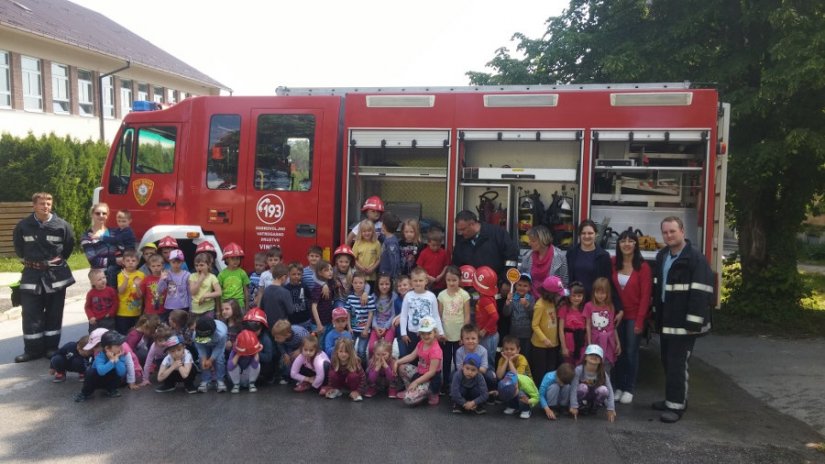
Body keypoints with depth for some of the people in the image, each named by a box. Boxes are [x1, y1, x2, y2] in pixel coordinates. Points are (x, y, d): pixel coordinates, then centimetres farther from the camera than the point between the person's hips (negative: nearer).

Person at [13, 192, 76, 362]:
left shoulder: (61, 225, -7)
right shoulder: (23, 226, -3)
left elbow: (69, 245, 9)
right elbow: (18, 244, 16)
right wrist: (26, 259, 13)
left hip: (56, 274, -1)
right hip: (32, 274, 1)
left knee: (54, 313, 7)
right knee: (31, 314, 2)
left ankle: (52, 347, 17)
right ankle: (33, 349, 12)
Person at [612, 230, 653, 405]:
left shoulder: (643, 267, -9)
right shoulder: (613, 263, 0)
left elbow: (645, 296, -9)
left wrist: (640, 320, -12)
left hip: (634, 315, -3)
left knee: (631, 352, 5)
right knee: (618, 351, 9)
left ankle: (629, 389, 17)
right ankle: (618, 387, 21)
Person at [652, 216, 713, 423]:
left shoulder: (696, 258, -15)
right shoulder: (662, 256, 12)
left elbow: (700, 293, -19)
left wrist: (693, 322, -22)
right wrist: (656, 313, 18)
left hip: (683, 323, -8)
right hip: (666, 321, 8)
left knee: (678, 364, -5)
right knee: (668, 362, 15)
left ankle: (676, 405, 4)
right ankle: (674, 398, 28)